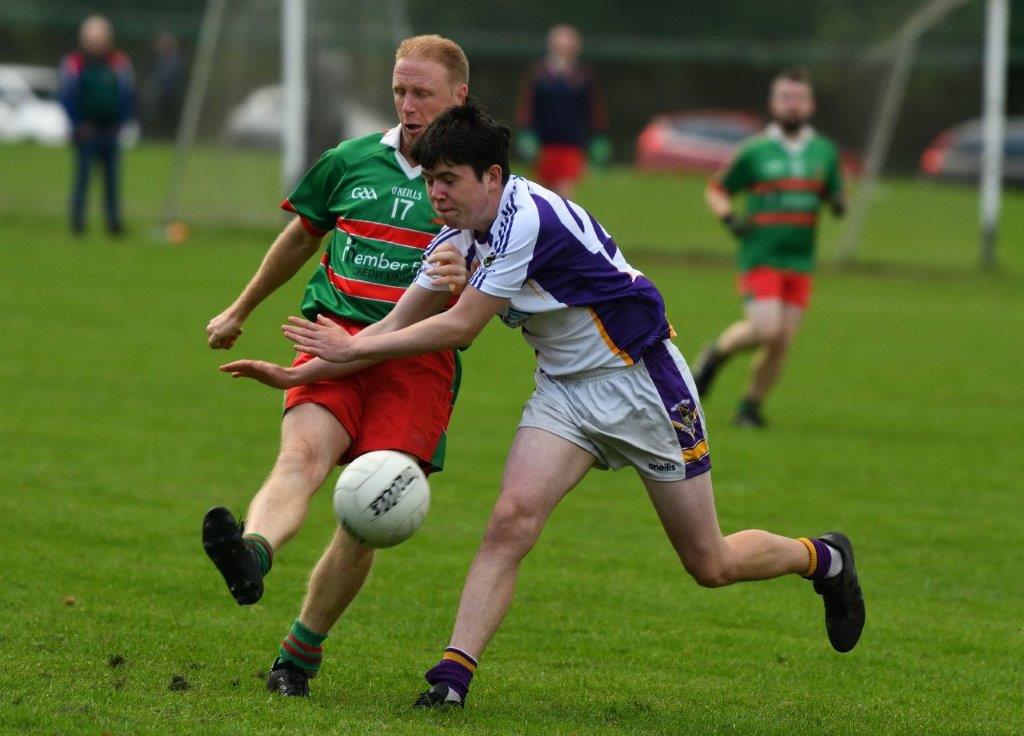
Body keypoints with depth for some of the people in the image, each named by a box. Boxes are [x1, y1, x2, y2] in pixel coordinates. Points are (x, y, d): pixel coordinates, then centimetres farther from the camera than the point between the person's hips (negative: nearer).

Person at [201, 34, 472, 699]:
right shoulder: (352, 162, 14)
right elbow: (301, 238, 29)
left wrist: (463, 284, -24)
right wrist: (240, 311, 39)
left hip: (420, 360, -1)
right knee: (303, 453, -28)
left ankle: (301, 651, 5)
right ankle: (252, 555, -59)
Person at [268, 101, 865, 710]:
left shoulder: (528, 217, -28)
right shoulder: (460, 235, -2)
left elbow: (460, 326, -25)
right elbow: (400, 321, 0)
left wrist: (356, 348, -19)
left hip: (640, 379, -7)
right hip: (566, 389, 7)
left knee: (712, 565, 4)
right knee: (512, 518, -17)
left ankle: (824, 559, 32)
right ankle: (453, 674, -19)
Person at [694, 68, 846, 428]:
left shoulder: (824, 151, 9)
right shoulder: (755, 151, -2)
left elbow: (835, 195, 20)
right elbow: (716, 190, 6)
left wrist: (837, 203, -4)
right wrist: (730, 218, -13)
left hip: (799, 262, 4)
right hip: (760, 258, -4)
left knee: (782, 342, 0)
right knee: (765, 330, -19)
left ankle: (751, 405, 18)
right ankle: (717, 352, 10)